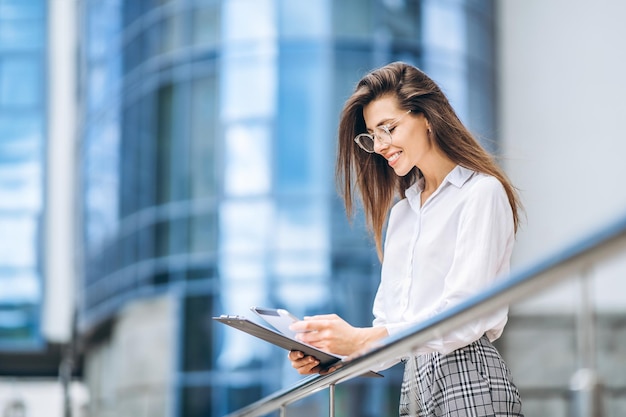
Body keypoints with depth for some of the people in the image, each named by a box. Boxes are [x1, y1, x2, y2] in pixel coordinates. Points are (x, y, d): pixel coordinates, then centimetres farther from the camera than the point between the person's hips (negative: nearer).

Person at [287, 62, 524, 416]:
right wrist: (330, 355, -3)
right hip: (414, 387, 7)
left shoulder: (482, 194, -4)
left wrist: (362, 339, -23)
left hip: (469, 385, -7)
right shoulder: (401, 211, 20)